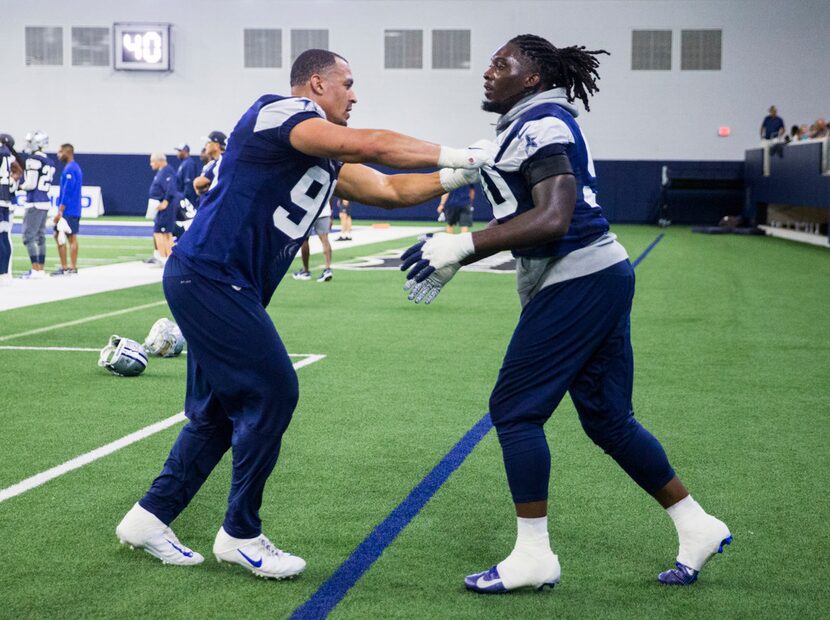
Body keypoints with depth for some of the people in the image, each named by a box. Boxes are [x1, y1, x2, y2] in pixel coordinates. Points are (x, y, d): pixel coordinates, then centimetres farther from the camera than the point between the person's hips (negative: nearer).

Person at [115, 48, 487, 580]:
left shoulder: (326, 161, 18)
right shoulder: (280, 112, -10)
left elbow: (389, 190, 19)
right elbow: (369, 145, -21)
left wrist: (454, 178, 6)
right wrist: (453, 154, -14)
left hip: (222, 289, 10)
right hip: (210, 278, -10)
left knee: (219, 411, 15)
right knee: (272, 394, -7)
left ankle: (149, 519, 26)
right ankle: (240, 535, 6)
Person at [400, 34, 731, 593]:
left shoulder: (539, 125, -12)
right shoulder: (533, 127, 18)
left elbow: (552, 219, -25)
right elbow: (518, 222, 23)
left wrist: (461, 245, -24)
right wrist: (450, 260, 19)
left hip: (577, 283, -10)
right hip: (602, 277, 10)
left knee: (515, 408, -3)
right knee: (608, 418, 14)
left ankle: (533, 556, 4)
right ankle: (696, 527, 21)